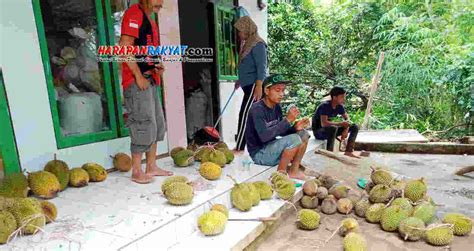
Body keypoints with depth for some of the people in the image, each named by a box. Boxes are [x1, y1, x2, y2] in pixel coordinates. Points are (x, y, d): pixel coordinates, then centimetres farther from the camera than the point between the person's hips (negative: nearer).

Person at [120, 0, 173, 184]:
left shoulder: (150, 21, 21)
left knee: (157, 124, 11)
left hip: (150, 80, 10)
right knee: (143, 125, -7)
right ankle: (137, 172, 5)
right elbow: (124, 46, -17)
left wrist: (157, 67, 10)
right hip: (137, 81, -10)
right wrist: (138, 76, -17)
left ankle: (151, 167, 21)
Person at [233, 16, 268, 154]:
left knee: (244, 114, -9)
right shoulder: (247, 43, 16)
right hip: (248, 85, 9)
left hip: (254, 85, -9)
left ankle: (239, 147, -3)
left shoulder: (257, 44, -12)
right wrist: (240, 80, 30)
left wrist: (259, 87, -26)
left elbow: (261, 67, -19)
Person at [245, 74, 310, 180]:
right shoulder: (257, 109, -22)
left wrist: (295, 127, -14)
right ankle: (281, 173, -8)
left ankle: (294, 171, 4)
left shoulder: (277, 107, 3)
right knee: (294, 139, -25)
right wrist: (287, 120, -31)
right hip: (259, 153, -8)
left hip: (272, 147, 8)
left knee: (303, 134, 2)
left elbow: (281, 132, 7)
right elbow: (264, 136, -33)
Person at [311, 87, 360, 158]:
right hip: (318, 131, -8)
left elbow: (347, 119, 6)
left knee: (355, 127, -1)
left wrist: (346, 129, -14)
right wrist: (341, 124, -33)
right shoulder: (325, 106, -24)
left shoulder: (340, 106, -2)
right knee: (333, 128, -40)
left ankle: (348, 152, -1)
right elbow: (324, 123, -35)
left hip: (331, 130, 8)